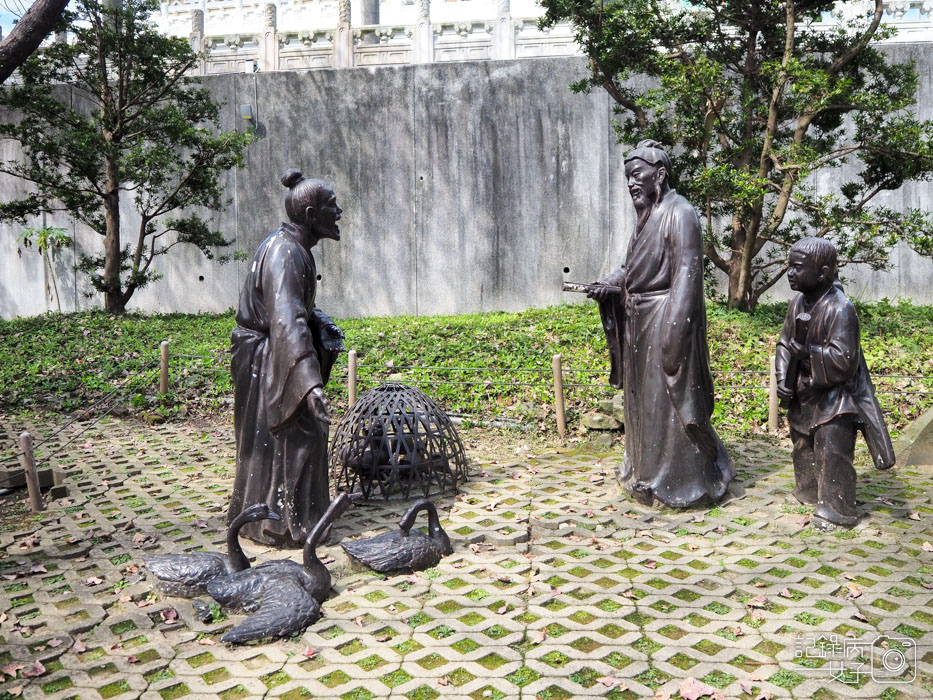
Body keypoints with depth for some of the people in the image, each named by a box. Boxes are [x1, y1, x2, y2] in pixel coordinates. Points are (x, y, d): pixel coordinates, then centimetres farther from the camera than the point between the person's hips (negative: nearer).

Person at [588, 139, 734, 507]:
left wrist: (673, 331, -24)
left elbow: (686, 272, -19)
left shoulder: (679, 213, -14)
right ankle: (647, 470, 30)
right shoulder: (648, 214, 12)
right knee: (642, 399, 16)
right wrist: (610, 283, 2)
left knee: (668, 401, -1)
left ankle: (680, 481, 12)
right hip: (639, 322, 9)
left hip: (665, 319, -9)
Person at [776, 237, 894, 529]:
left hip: (836, 394, -8)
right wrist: (782, 377, -10)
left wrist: (807, 351, -24)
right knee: (802, 445, 20)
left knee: (831, 450, -5)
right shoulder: (797, 302, -4)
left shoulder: (840, 309, -26)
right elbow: (785, 344, 3)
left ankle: (837, 509, 10)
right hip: (805, 391, 8)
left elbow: (844, 360, -29)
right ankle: (808, 492, 40)